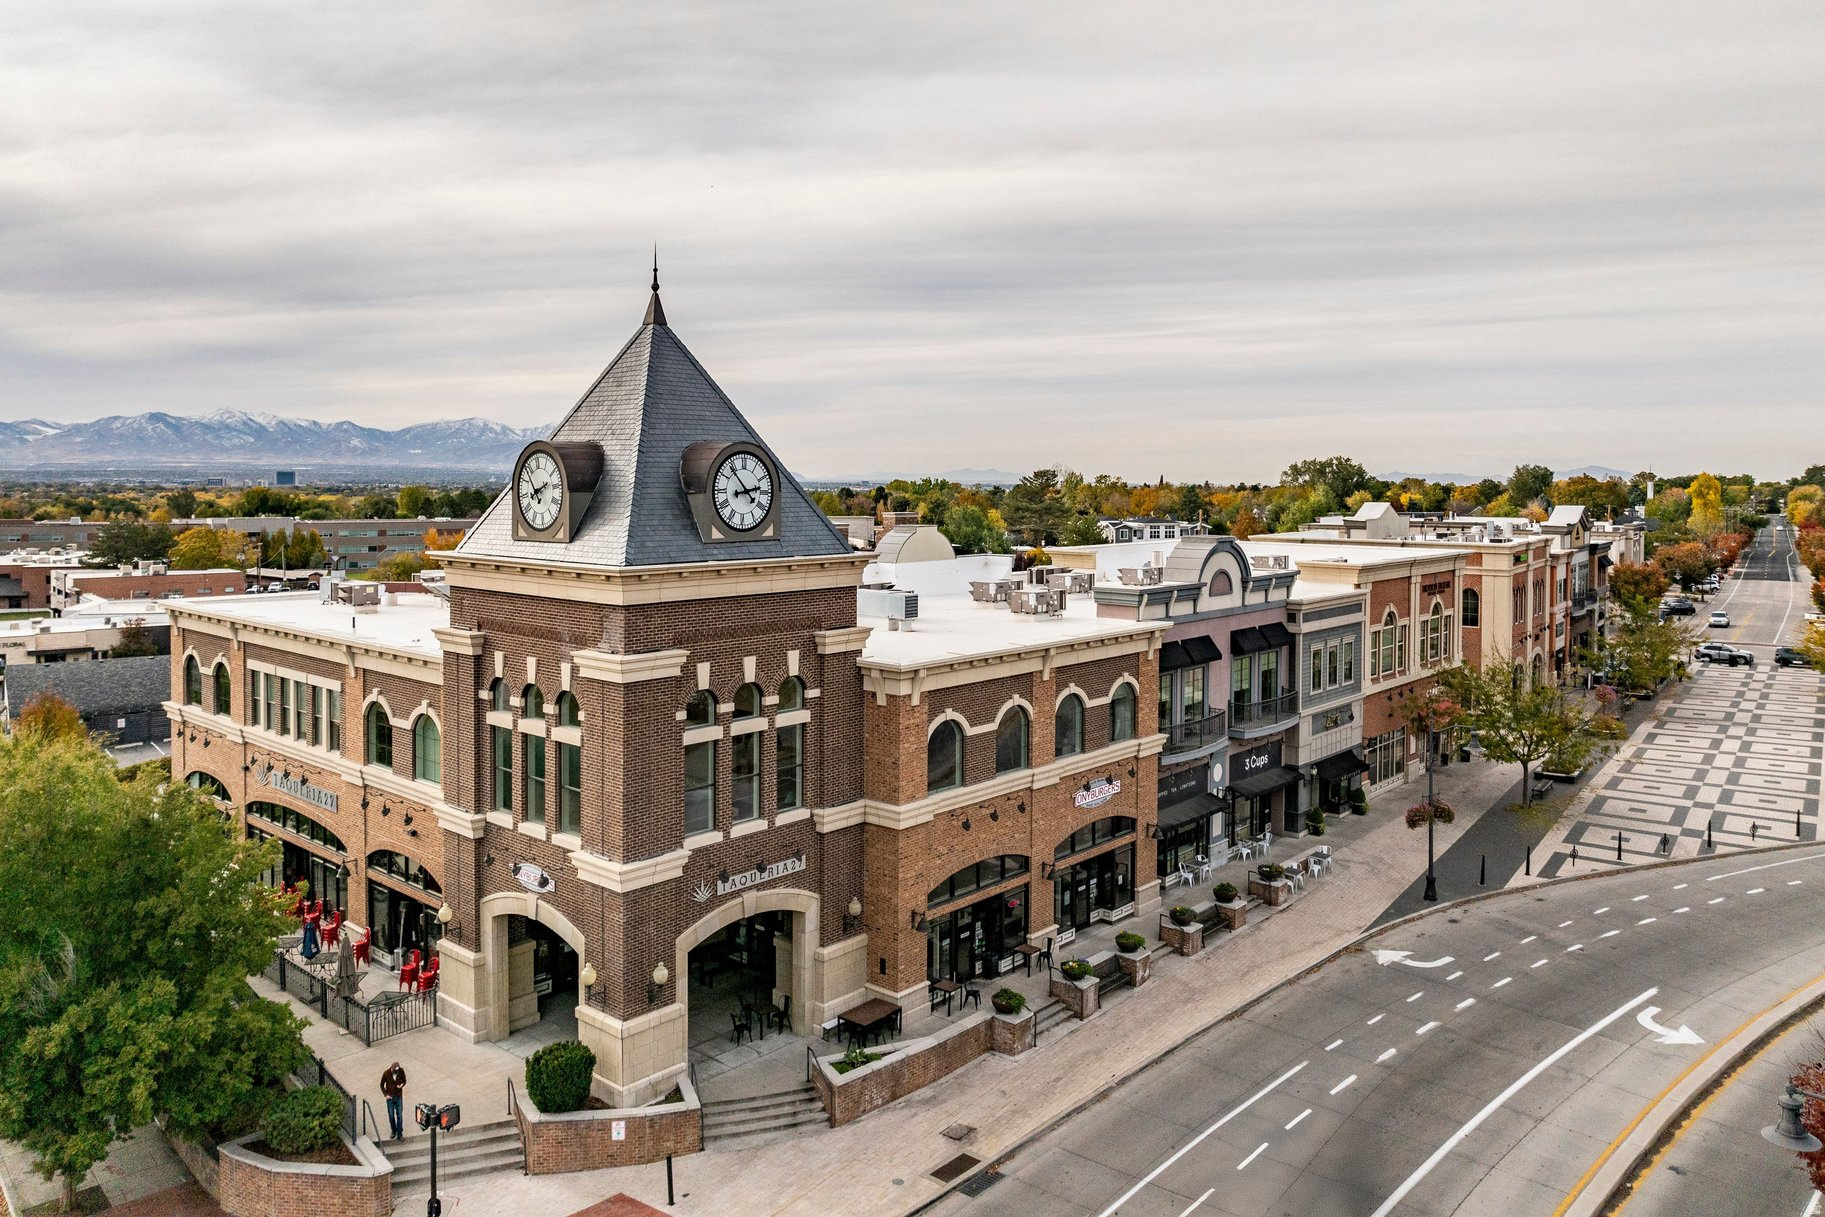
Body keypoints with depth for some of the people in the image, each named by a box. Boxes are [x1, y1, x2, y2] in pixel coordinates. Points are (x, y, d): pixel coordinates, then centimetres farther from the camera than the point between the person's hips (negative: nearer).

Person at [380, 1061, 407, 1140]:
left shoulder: (401, 1071, -13)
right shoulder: (386, 1073, -17)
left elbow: (404, 1080, 3)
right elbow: (382, 1085, -2)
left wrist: (401, 1085, -20)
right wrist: (385, 1094, -9)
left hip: (399, 1097, 0)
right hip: (390, 1097, 0)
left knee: (400, 1115, 1)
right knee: (391, 1116, 9)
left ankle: (399, 1134, 9)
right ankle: (394, 1131, 32)